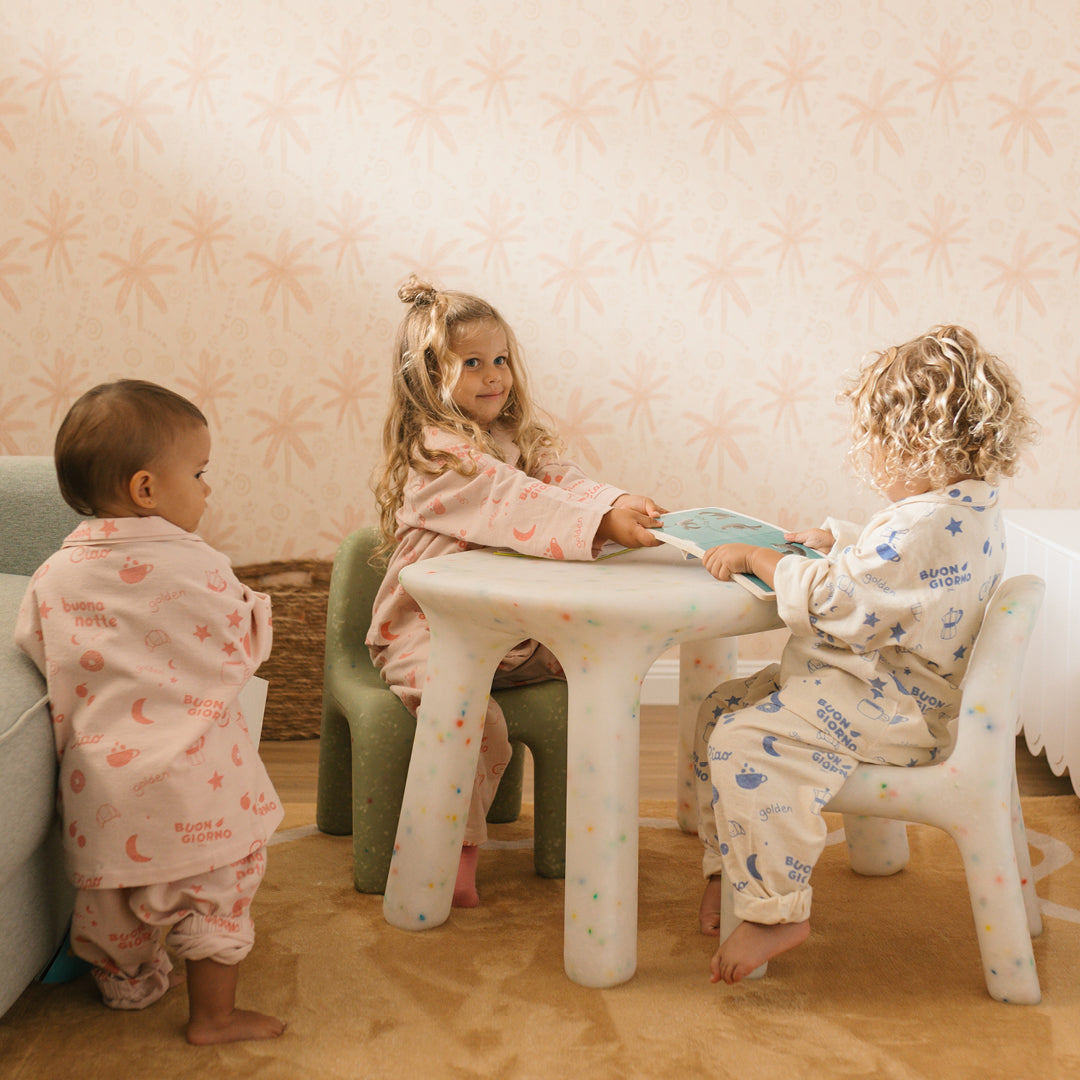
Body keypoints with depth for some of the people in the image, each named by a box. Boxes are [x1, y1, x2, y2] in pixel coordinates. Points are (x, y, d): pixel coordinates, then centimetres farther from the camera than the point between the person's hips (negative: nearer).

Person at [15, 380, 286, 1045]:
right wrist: (258, 608, 16)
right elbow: (245, 652, -3)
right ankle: (214, 1014, 23)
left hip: (100, 780, 4)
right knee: (218, 890, 12)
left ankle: (129, 987, 44)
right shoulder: (200, 568, -13)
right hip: (193, 782, -4)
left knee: (114, 893, 23)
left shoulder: (53, 577, -3)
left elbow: (34, 649, 8)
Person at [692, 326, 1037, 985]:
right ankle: (730, 868, 18)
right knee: (719, 709, 11)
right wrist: (834, 540, 17)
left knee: (745, 742, -24)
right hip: (895, 681, 12)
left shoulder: (925, 527, -27)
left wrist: (757, 558, -17)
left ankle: (777, 912, -12)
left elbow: (833, 603, -28)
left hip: (900, 708, -12)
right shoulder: (968, 510, 9)